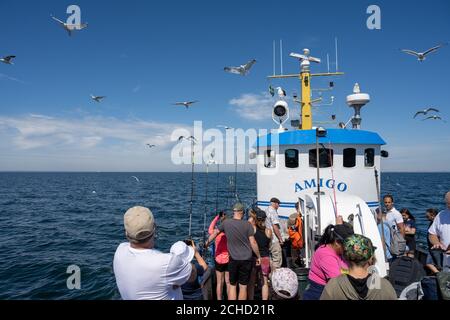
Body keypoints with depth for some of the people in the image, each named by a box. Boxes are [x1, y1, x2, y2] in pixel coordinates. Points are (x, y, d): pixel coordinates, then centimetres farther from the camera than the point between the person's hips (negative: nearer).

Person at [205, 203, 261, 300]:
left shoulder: (226, 223, -2)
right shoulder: (247, 224, -9)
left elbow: (215, 233, 12)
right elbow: (253, 243, -8)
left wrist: (207, 243, 29)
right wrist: (258, 257, 5)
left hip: (233, 259, 1)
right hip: (246, 259, -1)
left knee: (232, 286, 13)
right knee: (243, 287, 8)